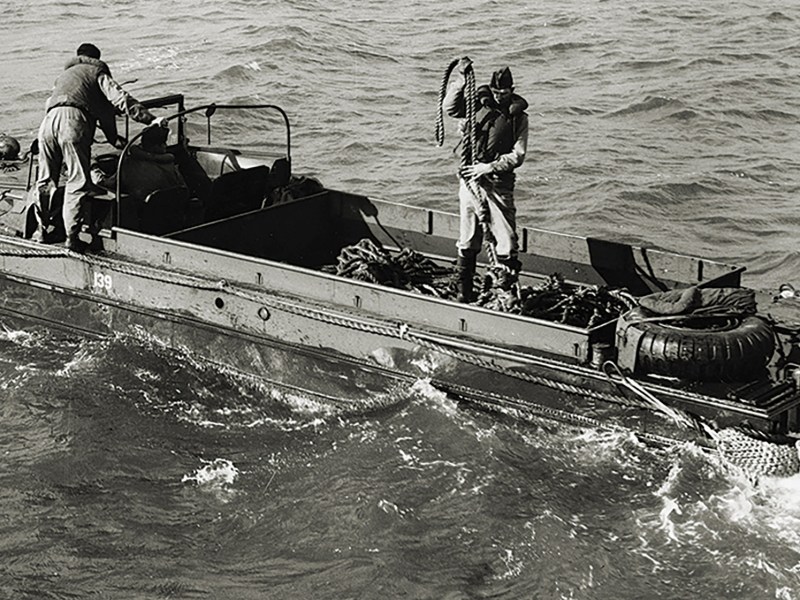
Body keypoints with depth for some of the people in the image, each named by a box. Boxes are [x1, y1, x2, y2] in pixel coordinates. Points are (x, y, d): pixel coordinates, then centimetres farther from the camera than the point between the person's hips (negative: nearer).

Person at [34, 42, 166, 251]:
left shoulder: (64, 75, 40)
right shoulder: (98, 73, 21)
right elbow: (119, 99, 2)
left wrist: (115, 139, 38)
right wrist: (150, 119, -3)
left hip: (49, 120, 6)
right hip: (74, 121, -6)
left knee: (46, 179, 16)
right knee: (78, 181, -3)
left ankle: (42, 228, 26)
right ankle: (72, 236, -5)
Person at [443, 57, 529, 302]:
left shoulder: (518, 116, 0)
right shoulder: (477, 104, 2)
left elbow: (517, 155, -6)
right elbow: (450, 108, -15)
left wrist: (490, 167, -16)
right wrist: (460, 79, -24)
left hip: (500, 183, -1)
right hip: (470, 180, 1)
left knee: (507, 243, -3)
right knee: (468, 241, 9)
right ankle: (463, 290, 19)